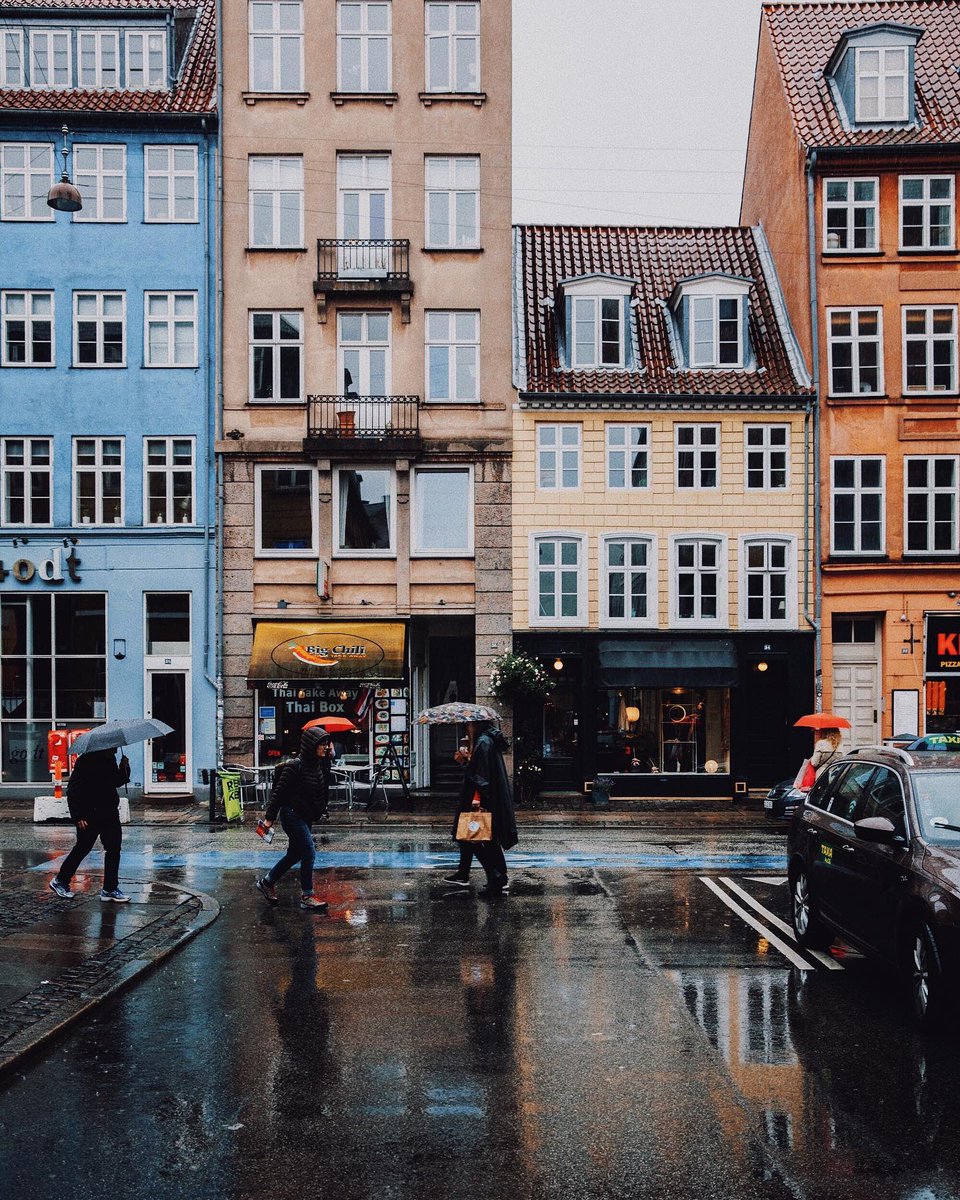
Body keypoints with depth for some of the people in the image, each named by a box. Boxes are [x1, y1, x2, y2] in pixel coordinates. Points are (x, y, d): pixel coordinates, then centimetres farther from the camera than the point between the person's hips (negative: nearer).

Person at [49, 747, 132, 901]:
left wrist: (124, 768, -1)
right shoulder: (86, 761, -14)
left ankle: (109, 889, 9)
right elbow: (73, 790, -15)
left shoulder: (111, 760, 9)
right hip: (89, 815, -7)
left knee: (114, 849, 3)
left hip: (110, 813, 7)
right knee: (83, 848, 6)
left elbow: (118, 782, 19)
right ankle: (60, 881, 25)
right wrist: (78, 817, -20)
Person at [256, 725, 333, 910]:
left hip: (305, 817, 9)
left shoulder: (319, 764, 5)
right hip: (292, 815, -9)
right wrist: (269, 817, -14)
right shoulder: (295, 766, -19)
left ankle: (267, 882, 33)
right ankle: (307, 896, 1)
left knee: (295, 854, 16)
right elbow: (279, 792, -16)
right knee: (309, 853, -9)